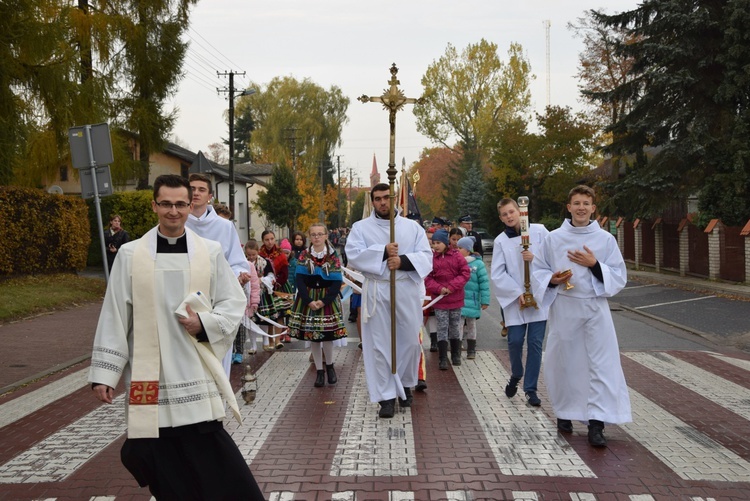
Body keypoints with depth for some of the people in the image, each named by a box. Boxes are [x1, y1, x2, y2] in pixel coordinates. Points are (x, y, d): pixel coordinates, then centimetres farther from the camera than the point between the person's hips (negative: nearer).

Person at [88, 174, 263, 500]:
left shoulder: (210, 252, 2)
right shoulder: (130, 255, 1)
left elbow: (234, 303, 7)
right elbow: (114, 317, 2)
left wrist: (205, 324, -11)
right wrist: (104, 373, 0)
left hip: (197, 373, 0)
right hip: (150, 376, 0)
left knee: (209, 458, -1)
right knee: (164, 468, 5)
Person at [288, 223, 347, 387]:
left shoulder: (333, 256, -2)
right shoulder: (304, 256, 2)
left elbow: (337, 282, -7)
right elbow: (300, 281, -4)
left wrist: (324, 301, -17)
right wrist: (309, 301, -15)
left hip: (328, 299, -1)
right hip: (308, 300, 2)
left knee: (327, 335, -5)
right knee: (313, 337, 3)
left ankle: (330, 366, 20)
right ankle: (319, 371, 15)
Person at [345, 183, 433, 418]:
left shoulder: (412, 226, 9)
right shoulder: (360, 227, 5)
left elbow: (426, 256, 0)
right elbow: (354, 256, -9)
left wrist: (403, 261, -18)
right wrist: (383, 252, -20)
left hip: (407, 291, 1)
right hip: (377, 292, -1)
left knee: (409, 340, 6)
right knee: (380, 344, -1)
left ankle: (405, 385, 29)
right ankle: (387, 396, 5)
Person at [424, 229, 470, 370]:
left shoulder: (456, 256, -3)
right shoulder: (431, 258, -4)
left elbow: (465, 273, -6)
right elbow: (427, 278, -4)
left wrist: (452, 286, -15)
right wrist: (439, 288, -18)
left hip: (456, 299, 1)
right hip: (439, 299, -1)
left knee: (455, 328, 13)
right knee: (442, 328, 0)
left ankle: (456, 355, 27)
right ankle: (443, 359, 4)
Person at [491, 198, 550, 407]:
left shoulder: (539, 231, -1)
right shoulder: (501, 241, 0)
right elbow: (497, 274, -3)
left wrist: (535, 258, -15)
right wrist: (518, 294, -11)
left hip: (539, 295, 0)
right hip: (515, 299, 0)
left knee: (535, 343, 0)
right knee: (515, 341, -2)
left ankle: (531, 388, 13)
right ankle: (516, 376, 28)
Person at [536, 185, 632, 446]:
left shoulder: (606, 239, 2)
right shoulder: (553, 238, 3)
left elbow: (619, 277, 2)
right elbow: (541, 271, 10)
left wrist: (594, 265, -14)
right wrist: (553, 279, -12)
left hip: (595, 307, 0)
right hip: (563, 307, 0)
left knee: (602, 363, -7)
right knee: (563, 361, 6)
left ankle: (596, 423, -4)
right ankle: (564, 412, 26)